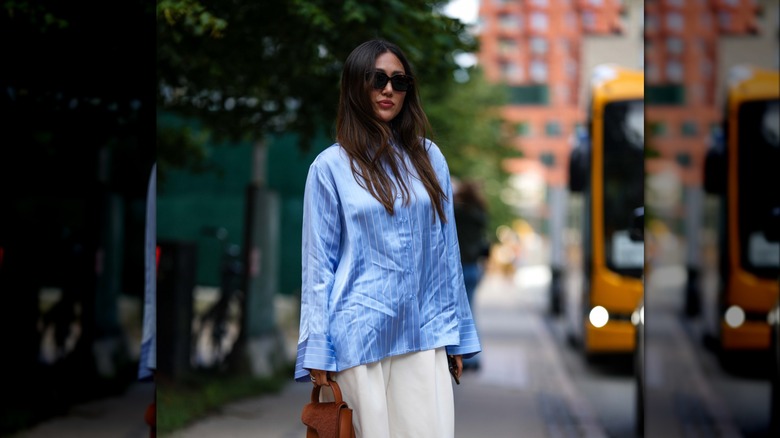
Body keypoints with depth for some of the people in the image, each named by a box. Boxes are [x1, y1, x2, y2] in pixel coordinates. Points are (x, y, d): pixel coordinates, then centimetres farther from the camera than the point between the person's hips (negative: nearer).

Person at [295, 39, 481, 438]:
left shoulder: (427, 157, 9)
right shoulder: (331, 166, 0)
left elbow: (446, 250, 12)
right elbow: (318, 262, 1)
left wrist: (455, 332, 10)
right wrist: (316, 352, -2)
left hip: (422, 333, 3)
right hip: (359, 336, -3)